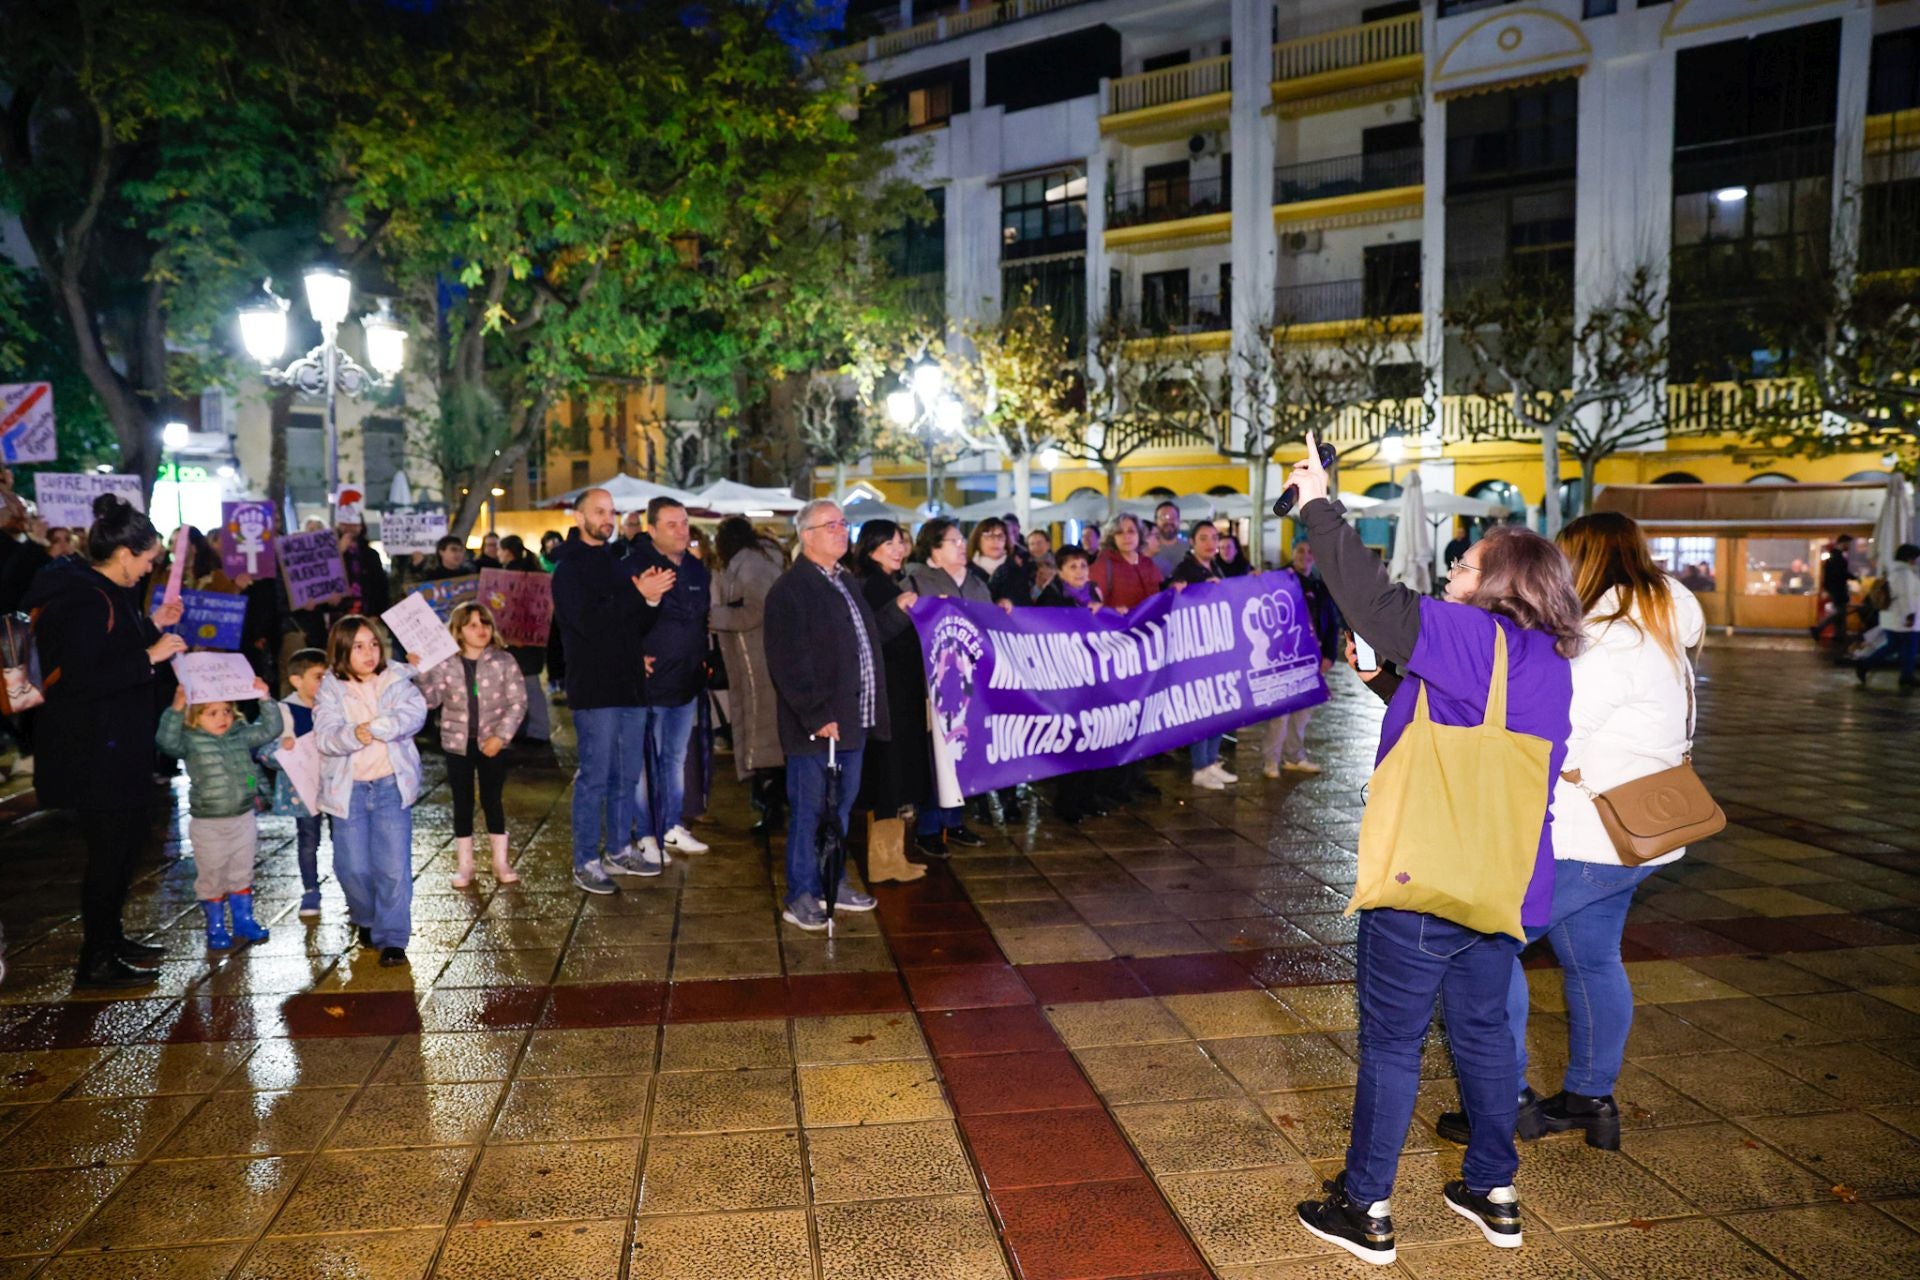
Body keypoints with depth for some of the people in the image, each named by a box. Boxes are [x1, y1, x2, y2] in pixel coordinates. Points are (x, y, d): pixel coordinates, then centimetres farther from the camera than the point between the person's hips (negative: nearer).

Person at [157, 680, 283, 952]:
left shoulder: (241, 735, 2)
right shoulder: (190, 741, -11)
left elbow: (270, 729, 2)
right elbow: (167, 740, -28)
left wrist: (266, 699, -9)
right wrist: (177, 709, -39)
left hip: (243, 819, 4)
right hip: (208, 824, -4)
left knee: (242, 874, 16)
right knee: (212, 878, 8)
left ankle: (244, 921, 28)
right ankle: (216, 928, 20)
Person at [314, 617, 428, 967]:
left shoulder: (396, 680, 0)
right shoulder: (331, 689, -1)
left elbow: (415, 713, -15)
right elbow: (325, 736, -13)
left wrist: (376, 727, -30)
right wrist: (353, 735, -33)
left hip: (391, 785, 0)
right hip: (347, 790, 1)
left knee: (394, 866, -5)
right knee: (353, 868, 7)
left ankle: (392, 938, 4)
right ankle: (366, 920, 34)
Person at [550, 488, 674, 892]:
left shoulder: (622, 563, 14)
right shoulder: (569, 570, -5)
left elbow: (642, 625, 14)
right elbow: (589, 622, -19)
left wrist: (652, 600, -8)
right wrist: (639, 594, -21)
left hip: (630, 684, 7)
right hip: (594, 688, -7)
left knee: (627, 775, 13)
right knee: (595, 777, -3)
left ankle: (618, 850, 25)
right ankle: (585, 863, 6)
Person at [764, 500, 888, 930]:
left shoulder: (846, 582, 17)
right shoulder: (791, 589, -11)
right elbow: (789, 662, -18)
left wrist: (872, 713, 14)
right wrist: (816, 716, -22)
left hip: (852, 719, 8)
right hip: (816, 726, -8)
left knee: (841, 809, 17)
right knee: (808, 811, 1)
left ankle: (833, 884, 29)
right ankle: (801, 896, 11)